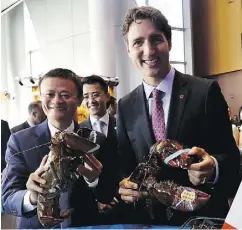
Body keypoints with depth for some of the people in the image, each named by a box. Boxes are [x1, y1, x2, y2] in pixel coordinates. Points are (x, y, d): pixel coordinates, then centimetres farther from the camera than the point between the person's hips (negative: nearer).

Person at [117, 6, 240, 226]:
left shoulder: (206, 92, -9)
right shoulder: (126, 106, 3)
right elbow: (125, 165, 7)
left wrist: (213, 167, -29)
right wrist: (124, 186, -13)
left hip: (203, 217, -3)